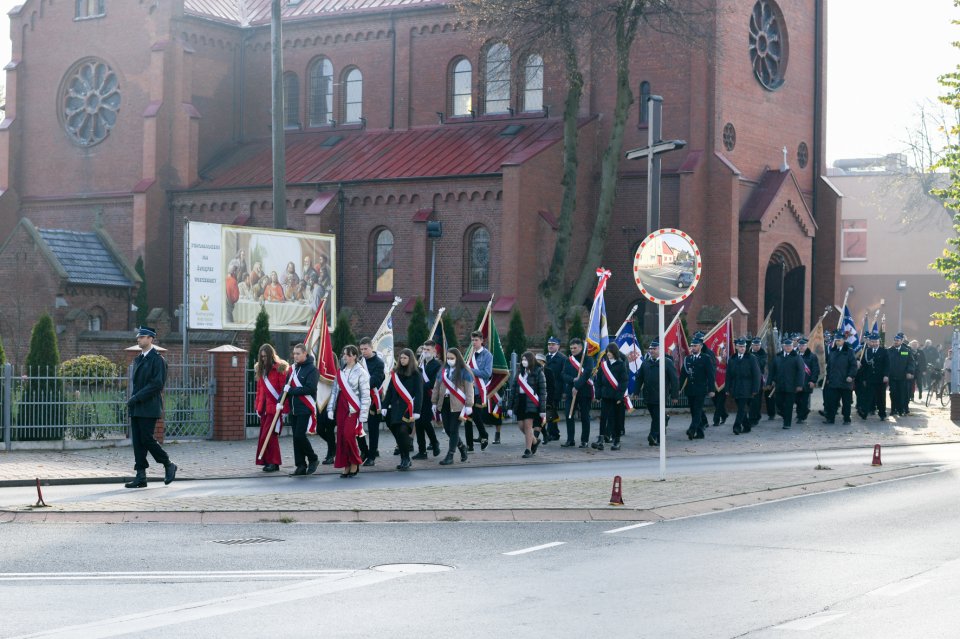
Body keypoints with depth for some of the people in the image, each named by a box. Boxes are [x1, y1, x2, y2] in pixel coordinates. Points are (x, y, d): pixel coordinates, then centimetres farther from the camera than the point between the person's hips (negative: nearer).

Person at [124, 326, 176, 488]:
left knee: (147, 439, -10)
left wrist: (136, 398, -18)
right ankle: (141, 477, 4)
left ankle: (169, 465, 9)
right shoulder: (138, 359, 19)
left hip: (149, 408, -8)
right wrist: (132, 400, 9)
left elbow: (157, 384, -16)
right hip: (136, 408, 8)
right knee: (137, 442, 3)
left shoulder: (157, 360, -8)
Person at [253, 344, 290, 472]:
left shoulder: (280, 368, -8)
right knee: (264, 435, 5)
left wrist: (285, 409, -14)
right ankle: (268, 462, 12)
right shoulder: (260, 369, 14)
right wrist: (258, 406, 14)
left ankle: (273, 462, -2)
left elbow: (284, 390, -11)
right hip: (264, 408, 7)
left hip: (276, 407, -7)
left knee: (270, 435, -9)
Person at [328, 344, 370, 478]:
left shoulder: (361, 372, -5)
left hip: (353, 408, -6)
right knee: (341, 437, 1)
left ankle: (355, 463, 1)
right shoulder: (340, 372, 13)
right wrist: (330, 409, 7)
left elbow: (365, 395, -7)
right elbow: (335, 391, 15)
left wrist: (363, 415, -12)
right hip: (341, 407, 6)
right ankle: (346, 466, 8)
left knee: (348, 435, -16)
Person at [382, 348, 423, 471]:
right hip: (395, 408, 5)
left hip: (408, 409, -5)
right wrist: (385, 406, 4)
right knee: (397, 432, 1)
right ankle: (403, 459, 11)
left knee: (403, 431, -18)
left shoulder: (416, 374, 0)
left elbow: (419, 393, -4)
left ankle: (406, 459, -6)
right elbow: (389, 391, 12)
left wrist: (416, 411, -12)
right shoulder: (395, 373, 13)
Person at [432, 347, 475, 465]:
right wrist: (434, 402, 13)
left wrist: (468, 405, -12)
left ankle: (450, 456, 0)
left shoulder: (464, 372, -5)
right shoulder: (443, 371, 12)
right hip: (444, 403, 6)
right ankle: (462, 447, 31)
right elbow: (436, 387, 15)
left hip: (457, 405, -6)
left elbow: (469, 389, -7)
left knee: (454, 430, -4)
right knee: (447, 429, 8)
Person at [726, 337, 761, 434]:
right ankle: (746, 426, 18)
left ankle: (737, 426, -17)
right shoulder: (732, 359, 11)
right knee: (741, 408, 8)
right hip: (735, 389, 4)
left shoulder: (751, 359, 0)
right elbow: (728, 375, 13)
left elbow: (756, 375, -2)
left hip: (746, 389, -4)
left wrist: (755, 390, -8)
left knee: (742, 408, -13)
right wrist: (728, 389, 6)